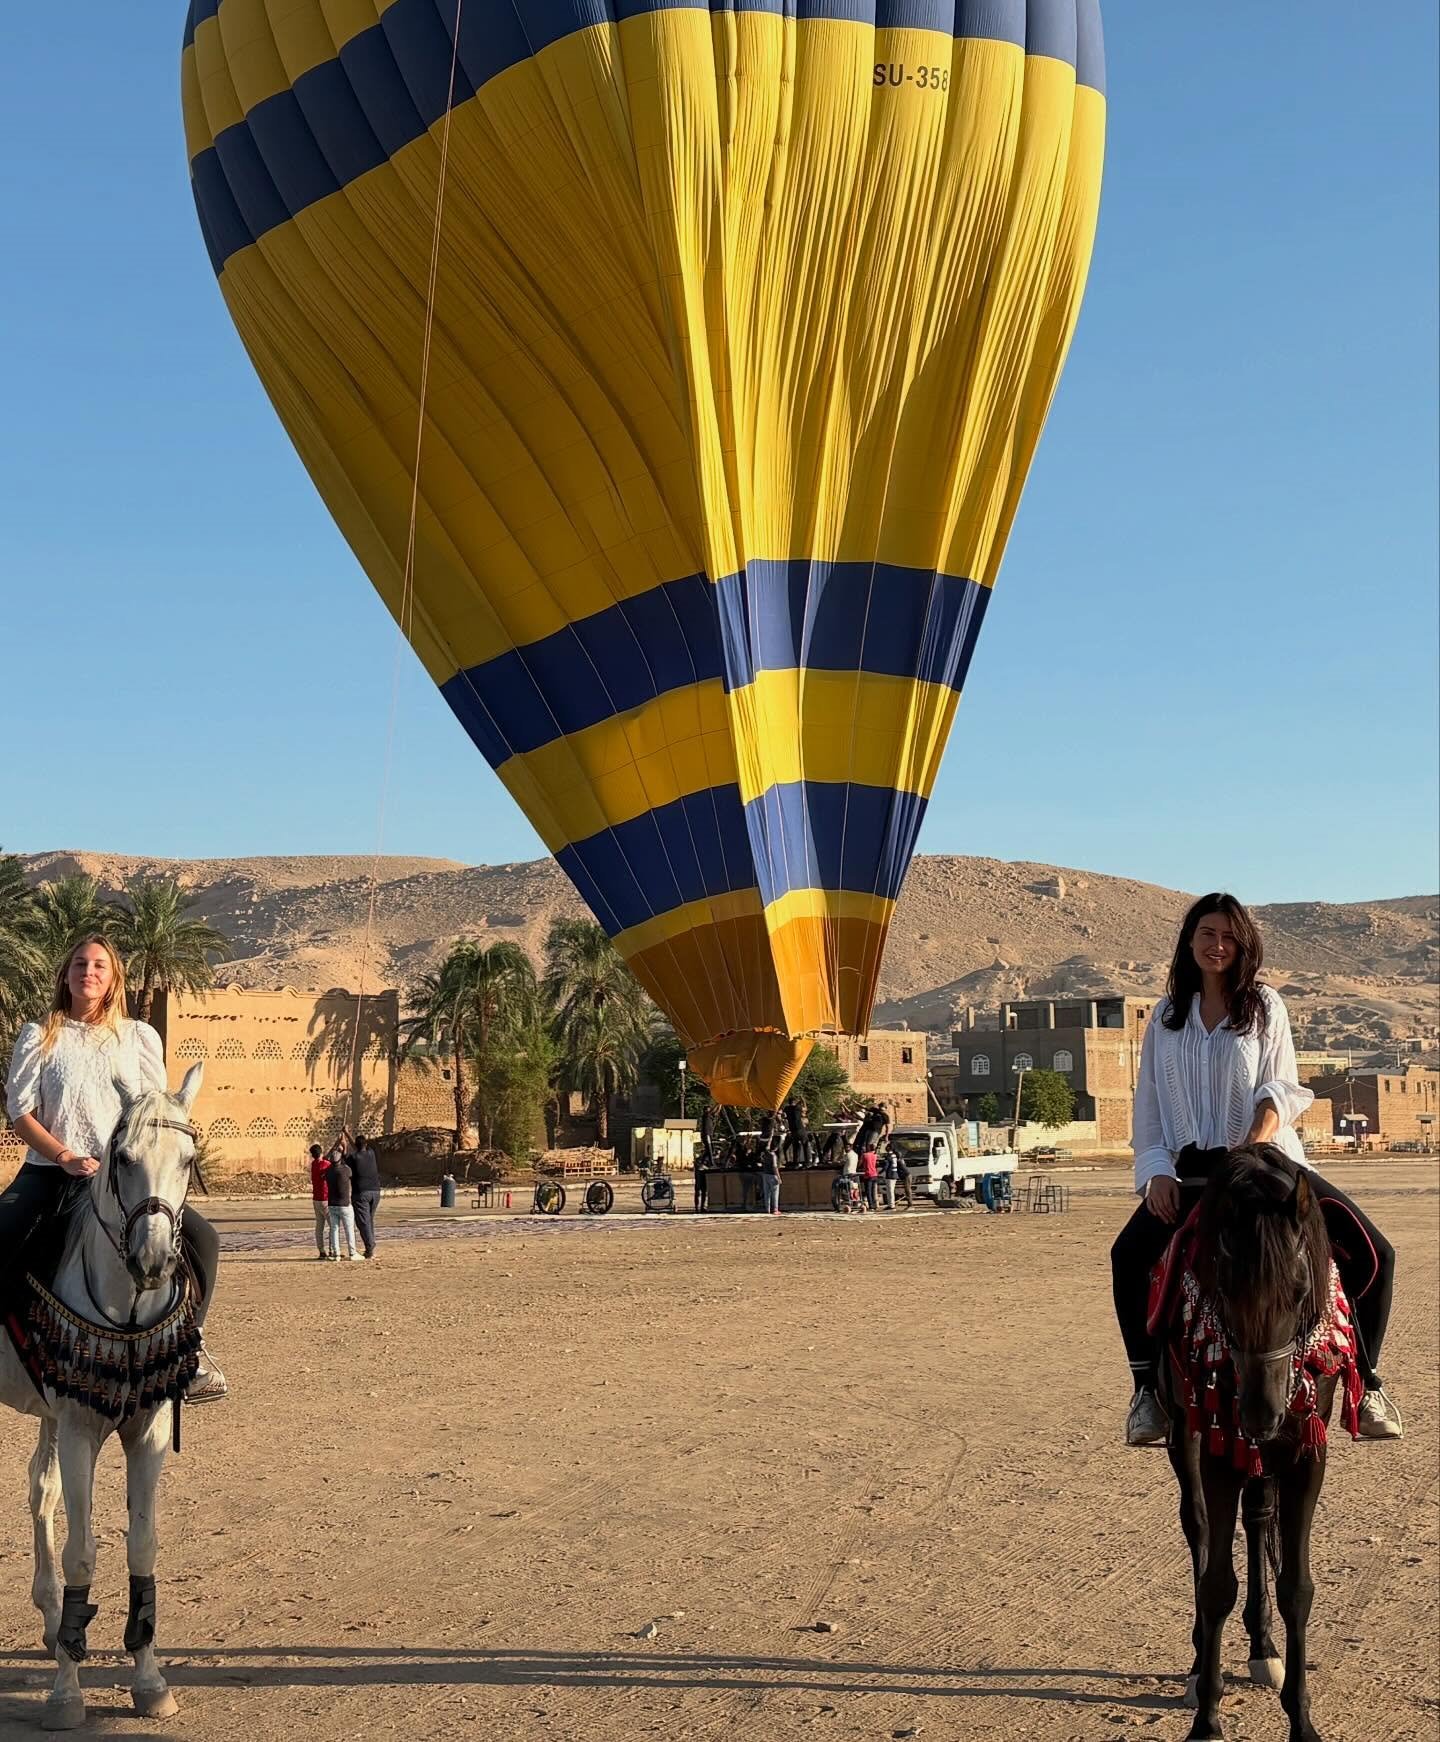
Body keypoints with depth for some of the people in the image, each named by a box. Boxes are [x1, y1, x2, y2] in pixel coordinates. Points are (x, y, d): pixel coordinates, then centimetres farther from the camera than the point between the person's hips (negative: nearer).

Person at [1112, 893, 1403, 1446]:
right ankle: (1148, 1384, -8)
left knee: (1372, 1254, -16)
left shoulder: (1264, 1006, 5)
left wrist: (1256, 1141, -23)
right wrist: (1157, 1171, -6)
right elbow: (1148, 1105, 9)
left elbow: (1280, 1090, -4)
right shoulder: (1166, 1017, 11)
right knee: (1129, 1255, -22)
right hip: (1192, 1169, 1)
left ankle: (1365, 1379, 1)